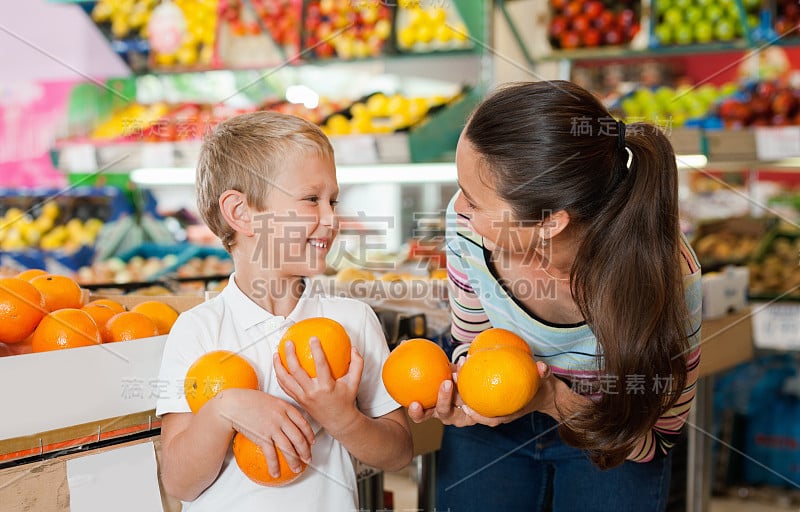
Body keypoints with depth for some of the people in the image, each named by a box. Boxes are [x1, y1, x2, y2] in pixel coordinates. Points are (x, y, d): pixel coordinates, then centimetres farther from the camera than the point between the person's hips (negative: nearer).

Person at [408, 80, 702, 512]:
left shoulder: (666, 275, -32)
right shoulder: (469, 222, -24)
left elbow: (655, 437, -17)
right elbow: (471, 344, -4)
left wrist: (555, 402, -33)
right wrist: (463, 385, -27)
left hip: (607, 437, -1)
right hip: (493, 424, 2)